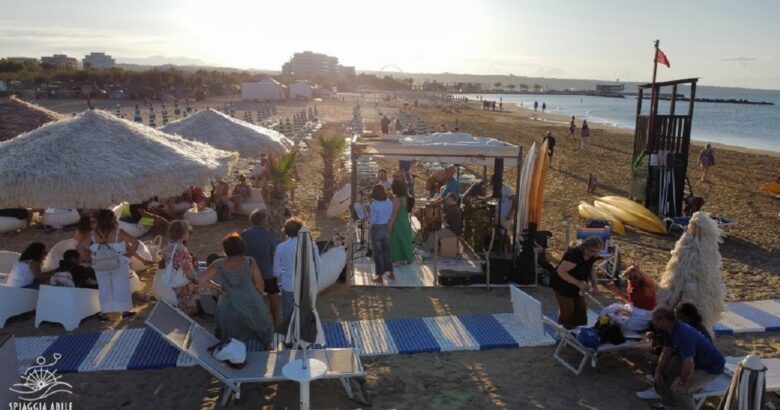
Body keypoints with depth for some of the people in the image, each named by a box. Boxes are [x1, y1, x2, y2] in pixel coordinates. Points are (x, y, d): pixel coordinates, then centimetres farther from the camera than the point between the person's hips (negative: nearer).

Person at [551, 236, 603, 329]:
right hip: (563, 287, -8)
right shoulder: (573, 255, -33)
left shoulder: (590, 256, -6)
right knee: (567, 311, -4)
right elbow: (561, 271, -36)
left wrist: (594, 286, -5)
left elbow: (591, 270, 11)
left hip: (576, 288, 8)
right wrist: (578, 283, -39)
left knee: (580, 309, 14)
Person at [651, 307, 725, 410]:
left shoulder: (683, 334, -36)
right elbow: (666, 352, 4)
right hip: (696, 361, 10)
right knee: (663, 371, 7)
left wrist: (682, 381, -24)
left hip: (711, 367, -10)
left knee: (679, 389, -27)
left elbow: (689, 365, -40)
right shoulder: (673, 329, -4)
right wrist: (658, 372, -6)